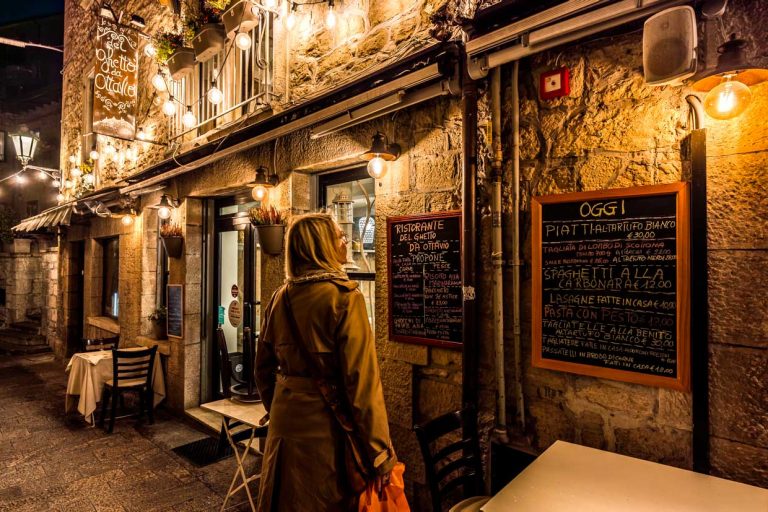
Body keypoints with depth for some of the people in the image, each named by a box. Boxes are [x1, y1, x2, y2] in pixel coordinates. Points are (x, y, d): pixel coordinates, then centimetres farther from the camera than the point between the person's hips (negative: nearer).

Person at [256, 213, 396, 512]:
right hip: (327, 427, -6)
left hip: (284, 423, 6)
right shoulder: (344, 298, -18)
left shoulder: (279, 298, 1)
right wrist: (380, 455, -12)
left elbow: (263, 369, 10)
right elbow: (362, 381, -20)